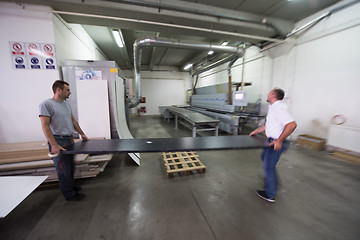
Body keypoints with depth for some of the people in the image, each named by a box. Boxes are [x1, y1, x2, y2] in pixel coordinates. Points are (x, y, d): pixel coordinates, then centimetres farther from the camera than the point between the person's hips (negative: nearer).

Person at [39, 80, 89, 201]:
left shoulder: (66, 104, 12)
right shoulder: (46, 104, -12)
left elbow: (73, 121, 20)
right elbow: (45, 126, -18)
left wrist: (82, 134, 18)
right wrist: (54, 145, -23)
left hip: (69, 140, 8)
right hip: (58, 141, -8)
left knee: (70, 167, 18)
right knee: (64, 169, 3)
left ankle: (69, 186, 36)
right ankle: (69, 194, 16)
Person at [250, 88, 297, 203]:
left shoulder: (279, 107, -22)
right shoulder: (273, 107, 11)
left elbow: (292, 124, -33)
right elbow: (269, 124, 22)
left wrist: (279, 140, -34)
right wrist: (257, 131, 21)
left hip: (277, 142, -11)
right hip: (273, 140, 11)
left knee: (268, 166, 0)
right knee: (264, 157, 26)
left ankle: (270, 195, 17)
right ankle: (273, 183, 42)